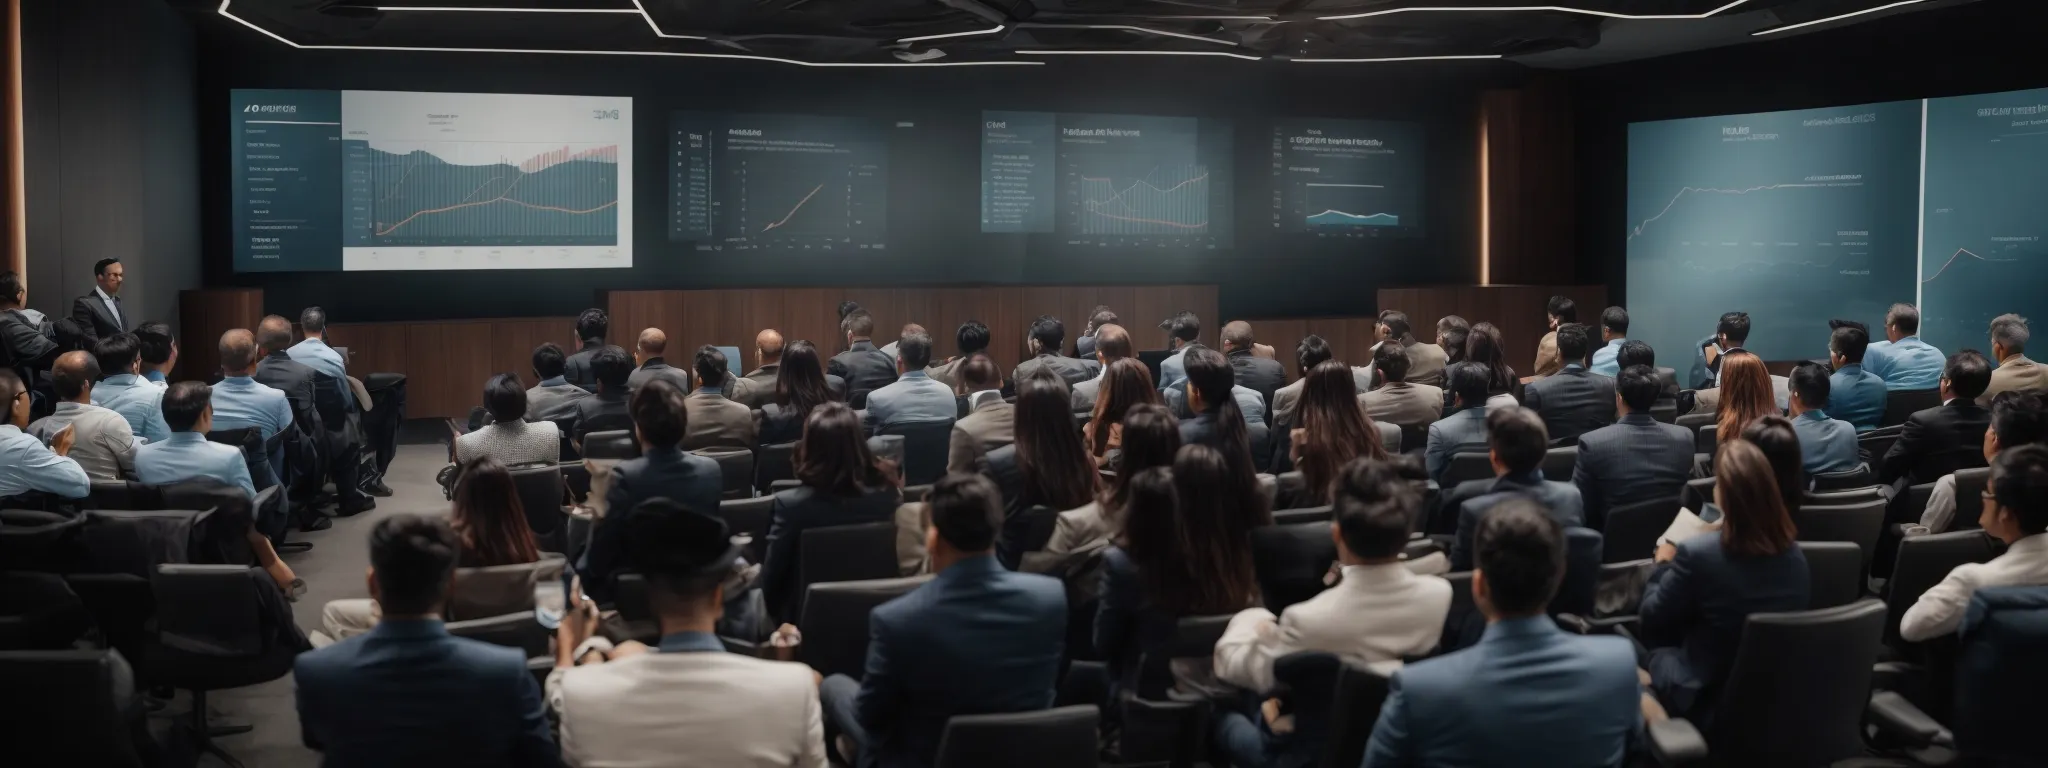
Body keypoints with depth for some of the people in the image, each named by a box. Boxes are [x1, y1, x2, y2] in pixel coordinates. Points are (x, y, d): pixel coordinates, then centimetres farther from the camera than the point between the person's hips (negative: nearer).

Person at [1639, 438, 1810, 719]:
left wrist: (1662, 563, 9)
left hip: (1706, 699, -5)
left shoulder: (1697, 553, -25)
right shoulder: (1793, 554, -9)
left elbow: (1652, 618, -7)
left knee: (1660, 649, 24)